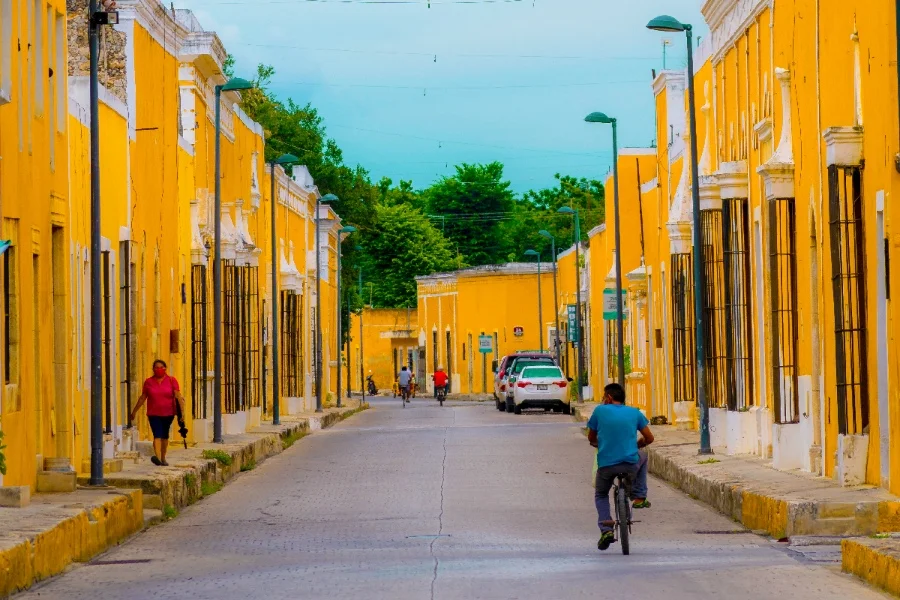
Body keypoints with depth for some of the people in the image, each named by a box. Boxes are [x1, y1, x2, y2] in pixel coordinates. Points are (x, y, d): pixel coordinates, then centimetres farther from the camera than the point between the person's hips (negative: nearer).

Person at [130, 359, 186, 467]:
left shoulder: (172, 380, 0)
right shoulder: (149, 382, 4)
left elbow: (178, 396, -6)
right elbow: (142, 398, 11)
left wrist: (182, 410, -16)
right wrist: (134, 411, 14)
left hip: (168, 414, 1)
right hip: (154, 414, -1)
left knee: (165, 436, 12)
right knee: (157, 435, -15)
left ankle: (163, 458, 26)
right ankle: (157, 457, -32)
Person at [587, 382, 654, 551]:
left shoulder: (600, 411, 3)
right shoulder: (634, 412, 6)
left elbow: (591, 438, 13)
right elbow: (649, 438, 9)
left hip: (606, 465, -1)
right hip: (631, 464, 1)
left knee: (600, 495, 26)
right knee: (642, 456, 37)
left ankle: (606, 529, 4)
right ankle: (639, 497, 28)